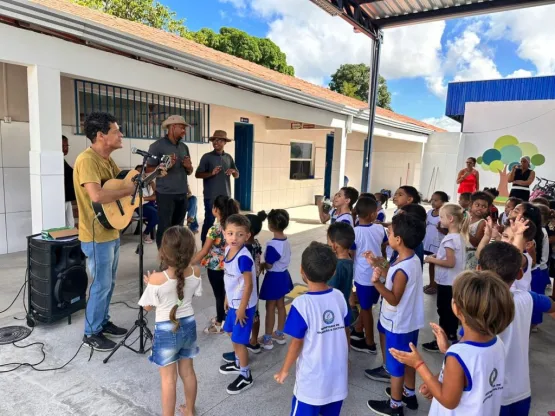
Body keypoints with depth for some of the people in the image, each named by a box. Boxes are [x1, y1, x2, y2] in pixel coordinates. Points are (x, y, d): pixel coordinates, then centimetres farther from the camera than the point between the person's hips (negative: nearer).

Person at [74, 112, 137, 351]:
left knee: (109, 282, 20)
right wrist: (127, 191, -22)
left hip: (111, 232, 10)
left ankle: (103, 322, 36)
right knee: (101, 285, 2)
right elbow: (96, 195, -35)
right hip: (97, 236, -9)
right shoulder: (87, 160, -22)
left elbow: (123, 179, 20)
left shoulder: (106, 159, 9)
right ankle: (91, 333, 19)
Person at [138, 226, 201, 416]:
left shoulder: (157, 279, -26)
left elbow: (147, 306, -10)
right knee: (187, 371, 23)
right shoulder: (196, 272, -13)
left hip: (166, 330, -5)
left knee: (168, 379, 11)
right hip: (189, 325, 5)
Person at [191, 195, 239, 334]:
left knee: (219, 295, 7)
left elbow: (204, 251, -18)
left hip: (215, 267, -7)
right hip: (227, 266, 7)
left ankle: (219, 324, 23)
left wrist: (189, 264, -9)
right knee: (223, 293, 21)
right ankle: (221, 317, 39)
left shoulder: (214, 230, -23)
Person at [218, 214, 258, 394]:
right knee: (231, 332, 25)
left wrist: (242, 308, -17)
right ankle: (238, 363, 48)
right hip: (234, 302, 9)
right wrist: (227, 297, 17)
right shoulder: (228, 250, -2)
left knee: (239, 339, 3)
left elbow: (248, 285, -24)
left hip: (244, 304, -9)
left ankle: (245, 376, 23)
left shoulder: (243, 257, -29)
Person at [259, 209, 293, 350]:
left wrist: (260, 265, 0)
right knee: (280, 305, 19)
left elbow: (269, 265, -21)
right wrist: (264, 264, 12)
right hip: (283, 275, 8)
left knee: (270, 308, 5)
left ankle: (267, 339, 18)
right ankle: (280, 334, 33)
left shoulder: (272, 245, -26)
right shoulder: (286, 241, 0)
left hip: (274, 278, -8)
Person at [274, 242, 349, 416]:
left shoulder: (302, 304, -23)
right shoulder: (339, 297, -7)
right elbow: (346, 332, 4)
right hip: (338, 373, 5)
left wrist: (285, 370, 0)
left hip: (312, 377, -5)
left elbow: (297, 343, -16)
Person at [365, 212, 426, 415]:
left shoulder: (402, 268, -31)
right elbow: (393, 278, 8)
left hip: (398, 324, -9)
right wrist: (376, 264, 7)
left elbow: (394, 299, -26)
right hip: (410, 321, 9)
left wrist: (377, 283, -37)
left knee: (396, 365, 10)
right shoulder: (412, 259, -3)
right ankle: (409, 394, 44)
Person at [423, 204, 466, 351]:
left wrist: (433, 260, -16)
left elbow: (451, 263, -25)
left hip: (446, 282, -9)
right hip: (454, 281, 9)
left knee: (444, 311, 2)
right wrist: (438, 256, 8)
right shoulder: (459, 237, 6)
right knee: (451, 310, 20)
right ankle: (451, 336, 33)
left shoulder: (449, 239, -22)